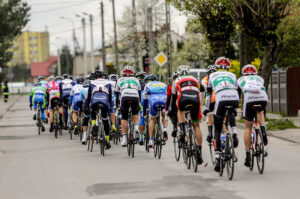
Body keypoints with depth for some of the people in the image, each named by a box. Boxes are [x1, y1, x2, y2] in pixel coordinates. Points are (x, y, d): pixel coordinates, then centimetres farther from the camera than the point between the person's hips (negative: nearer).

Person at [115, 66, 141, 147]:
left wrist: (116, 105, 39)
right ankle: (136, 127, -2)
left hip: (124, 97, -1)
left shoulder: (120, 80, 30)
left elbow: (117, 94, 31)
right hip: (135, 97, 1)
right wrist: (139, 104, 45)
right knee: (135, 114, 26)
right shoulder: (136, 80, 33)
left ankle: (124, 138, 2)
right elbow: (139, 93, 36)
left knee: (124, 118, 11)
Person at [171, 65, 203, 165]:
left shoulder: (177, 81, 31)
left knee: (180, 110, 36)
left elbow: (173, 97, 36)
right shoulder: (194, 79, 36)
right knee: (196, 125, 13)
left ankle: (182, 130, 11)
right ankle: (199, 152, 6)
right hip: (195, 100, 1)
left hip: (183, 99, -1)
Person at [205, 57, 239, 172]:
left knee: (217, 130, 10)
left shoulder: (212, 76, 27)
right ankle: (234, 134, 15)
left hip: (221, 99, -2)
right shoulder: (232, 76, 30)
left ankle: (217, 159, 1)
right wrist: (235, 109, 47)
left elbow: (208, 94, 31)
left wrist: (206, 108, 41)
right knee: (231, 113, 39)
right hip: (234, 99, 2)